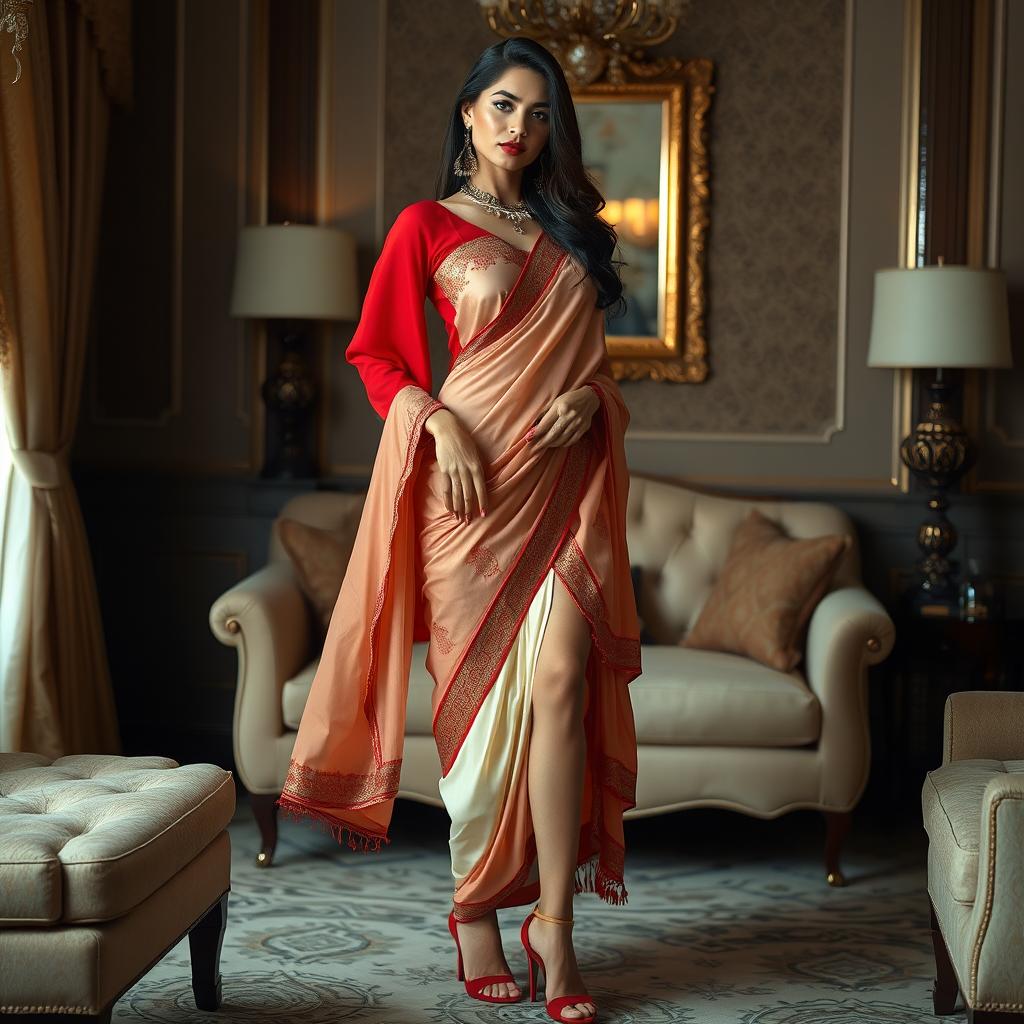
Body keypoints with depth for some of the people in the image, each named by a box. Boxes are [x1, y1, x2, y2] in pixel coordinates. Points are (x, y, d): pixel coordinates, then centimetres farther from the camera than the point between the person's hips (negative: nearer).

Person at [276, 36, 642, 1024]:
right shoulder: (427, 226, 4)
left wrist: (589, 395, 2)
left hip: (564, 478, 3)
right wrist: (438, 421, -13)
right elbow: (374, 352, 3)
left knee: (560, 682, -10)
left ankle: (553, 920, -7)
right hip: (475, 480, -3)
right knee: (480, 689, -1)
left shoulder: (568, 230, 18)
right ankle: (475, 910, 12)